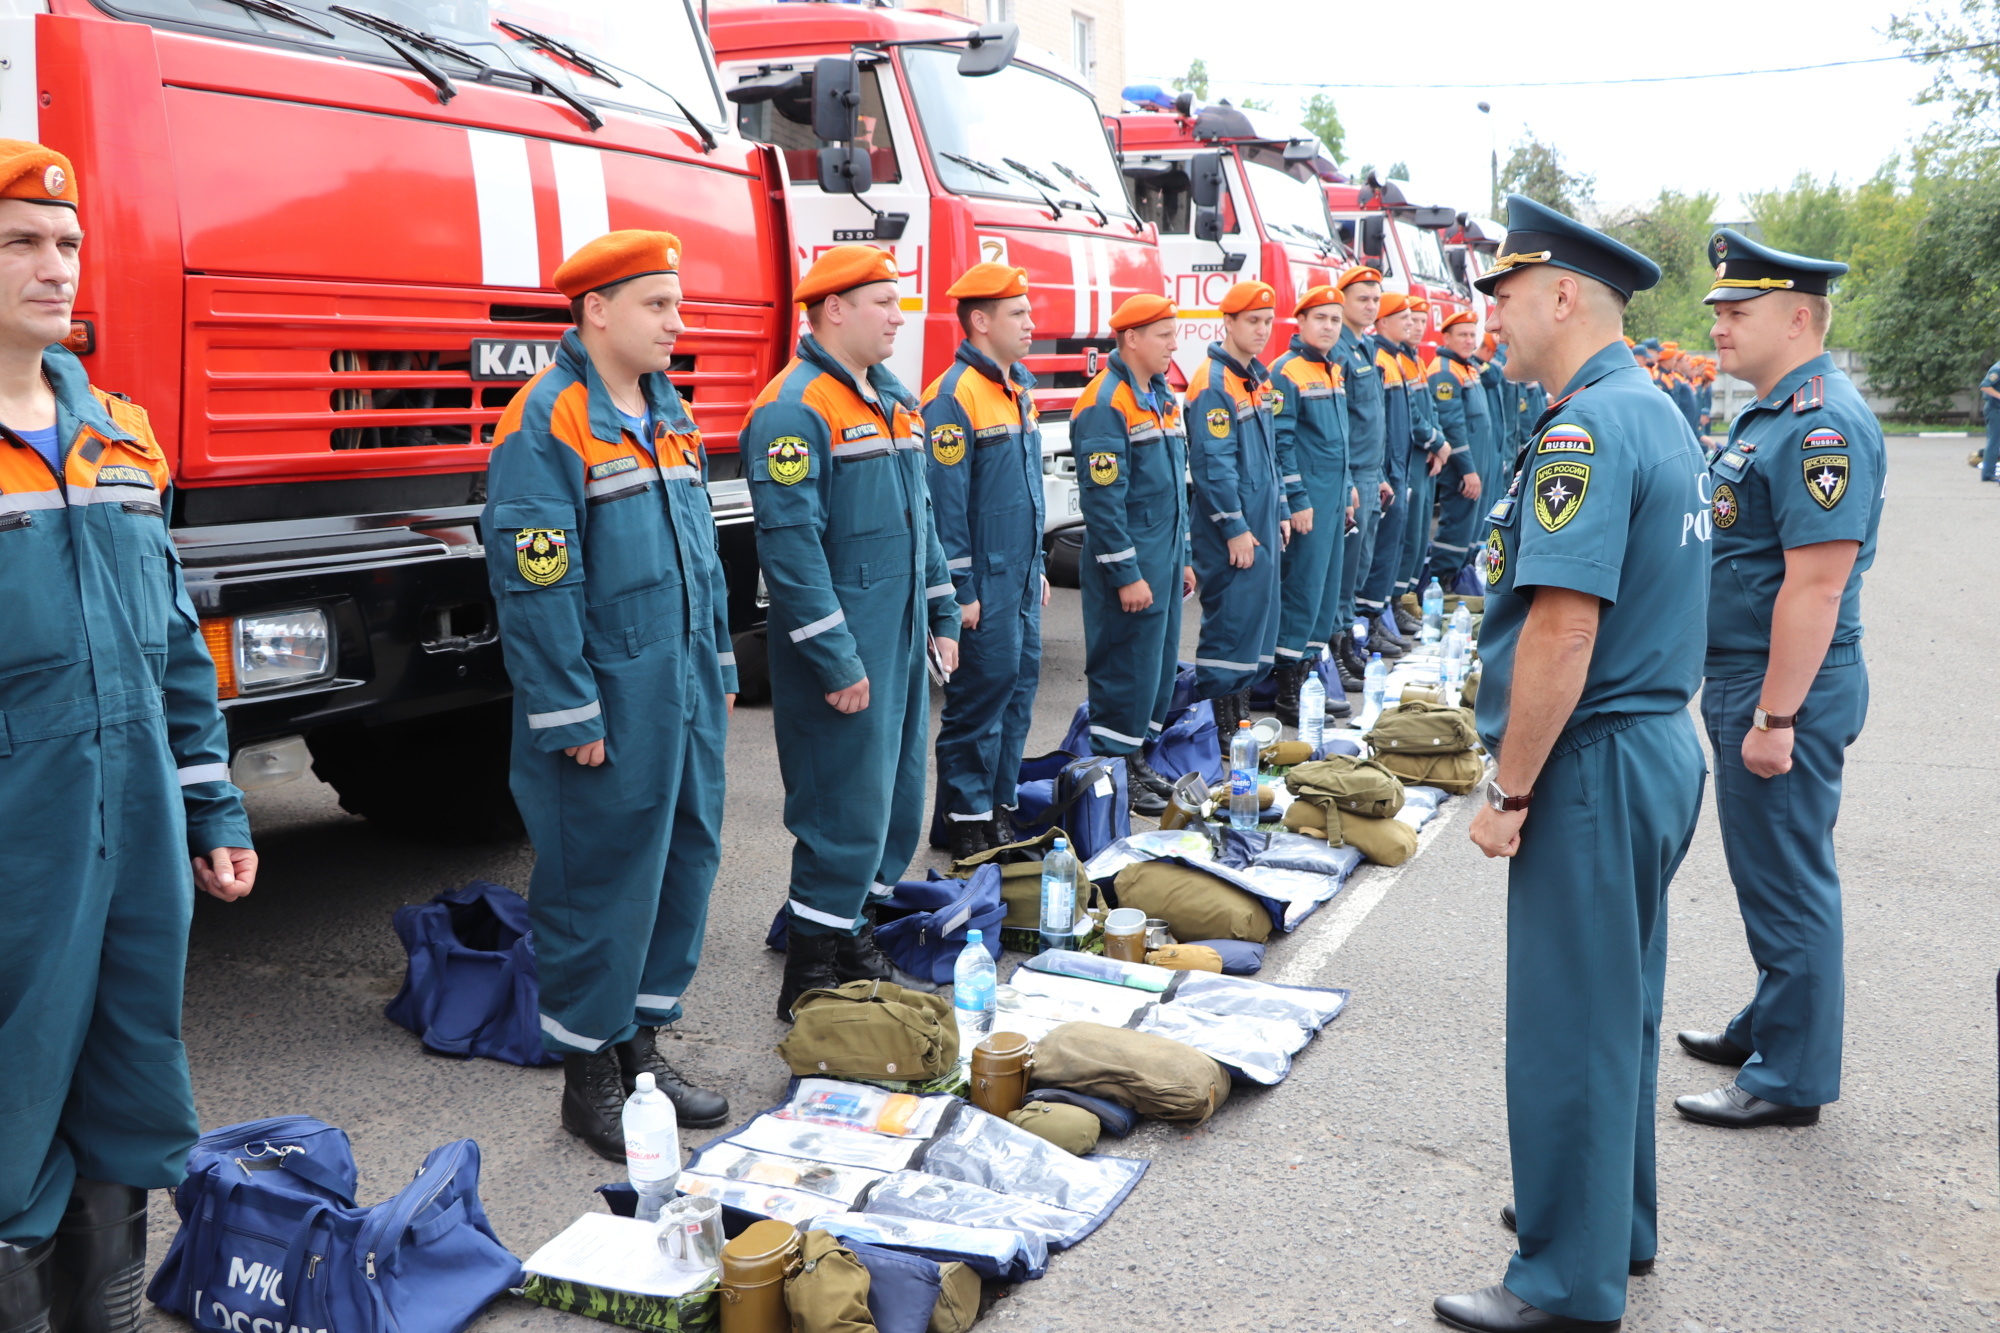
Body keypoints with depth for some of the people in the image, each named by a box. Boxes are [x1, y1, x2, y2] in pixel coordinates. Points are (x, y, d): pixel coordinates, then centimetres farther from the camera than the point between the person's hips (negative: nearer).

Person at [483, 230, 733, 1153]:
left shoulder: (669, 412, 14)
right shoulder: (546, 421, -13)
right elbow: (535, 583, -17)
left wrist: (718, 670, 18)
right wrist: (570, 713, -17)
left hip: (683, 693, 9)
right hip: (607, 703, -8)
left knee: (684, 863, 14)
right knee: (601, 883, 0)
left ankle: (642, 1049, 29)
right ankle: (590, 1083, 16)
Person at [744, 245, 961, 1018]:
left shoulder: (894, 399, 14)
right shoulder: (793, 409, -15)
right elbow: (791, 545, -20)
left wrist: (942, 618, 17)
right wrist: (836, 661, -21)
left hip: (901, 641, 9)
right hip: (841, 651, -9)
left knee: (896, 801, 15)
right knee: (846, 812, -5)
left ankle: (851, 941, 30)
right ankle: (810, 979, 8)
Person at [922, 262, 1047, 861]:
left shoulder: (1019, 388, 14)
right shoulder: (954, 397, -15)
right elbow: (945, 502, -18)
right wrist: (960, 590, -18)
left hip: (1020, 579, 9)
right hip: (984, 582, -9)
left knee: (1020, 685, 13)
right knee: (981, 695, -3)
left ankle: (999, 807, 23)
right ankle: (967, 823, 8)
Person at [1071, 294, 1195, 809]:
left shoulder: (1163, 398, 15)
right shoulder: (1106, 403, -15)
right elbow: (1103, 497, -20)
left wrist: (1184, 557, 19)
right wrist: (1125, 574, -20)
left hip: (1165, 559, 9)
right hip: (1130, 562, -9)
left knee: (1161, 664, 14)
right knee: (1127, 668, -3)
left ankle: (1139, 760, 26)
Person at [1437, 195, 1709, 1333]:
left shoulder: (1588, 428, -19)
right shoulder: (1658, 414, 12)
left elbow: (1564, 628, -26)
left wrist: (1509, 791, -18)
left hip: (1596, 765, -10)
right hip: (1661, 743, 10)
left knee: (1572, 1022, 1)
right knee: (1620, 1004, 20)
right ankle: (1615, 1222, 36)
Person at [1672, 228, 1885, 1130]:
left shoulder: (1821, 425, -20)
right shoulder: (1773, 413, 13)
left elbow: (1816, 584, -25)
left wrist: (1774, 716, -26)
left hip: (1784, 691, -10)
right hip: (1747, 682, 10)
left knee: (1787, 880, 0)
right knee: (1769, 873, 21)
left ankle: (1791, 1080, 12)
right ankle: (1771, 1024, 36)